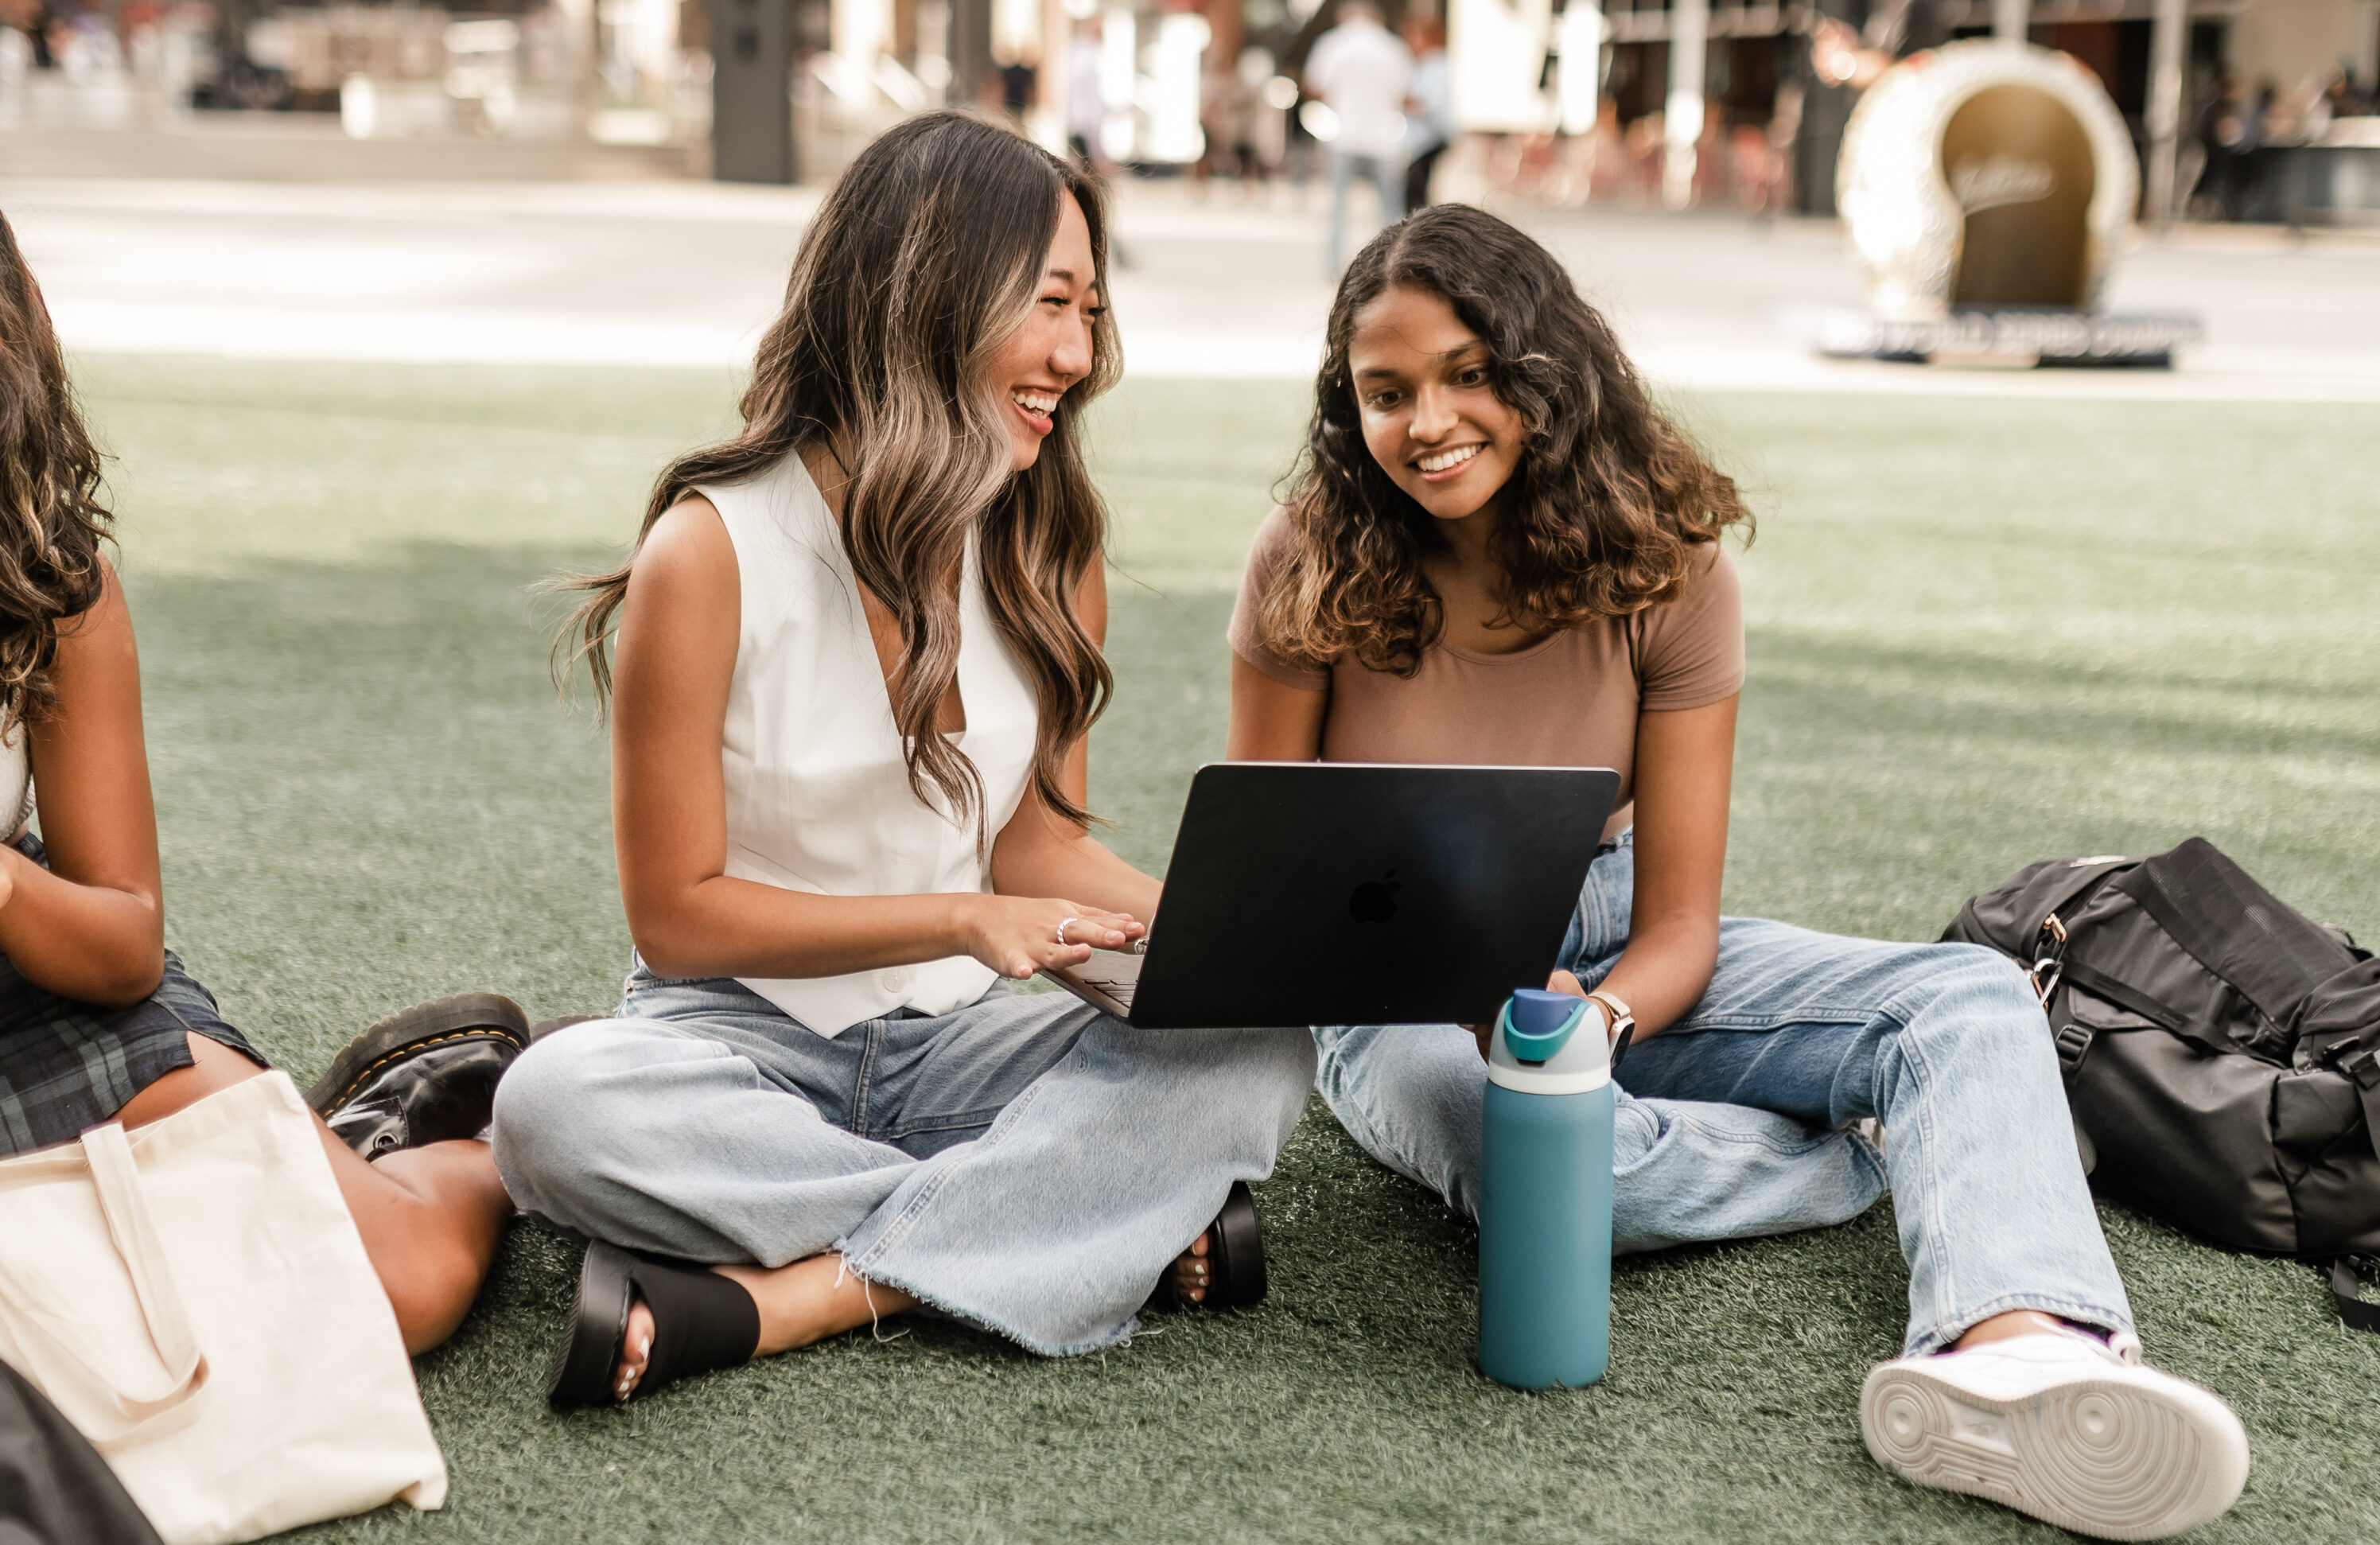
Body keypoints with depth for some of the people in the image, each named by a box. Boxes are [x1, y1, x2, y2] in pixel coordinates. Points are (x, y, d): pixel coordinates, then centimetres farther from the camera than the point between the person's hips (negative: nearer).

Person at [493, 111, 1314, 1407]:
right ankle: (1126, 1222, -27)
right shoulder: (711, 550, -14)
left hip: (962, 1042, 3)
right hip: (749, 1042, -3)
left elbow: (1035, 836, 8)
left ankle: (766, 1299, -28)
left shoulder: (1050, 554, 3)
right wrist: (967, 922, -17)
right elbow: (677, 915, -10)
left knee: (1259, 1044, -23)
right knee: (558, 1103, -36)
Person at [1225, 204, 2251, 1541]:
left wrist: (1597, 1019, -35)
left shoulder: (1664, 568, -12)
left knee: (1971, 1001, -21)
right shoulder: (1311, 572, -14)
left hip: (1606, 953, 3)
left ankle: (2019, 1353, -52)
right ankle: (1969, 1157, -17)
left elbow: (1679, 925, -10)